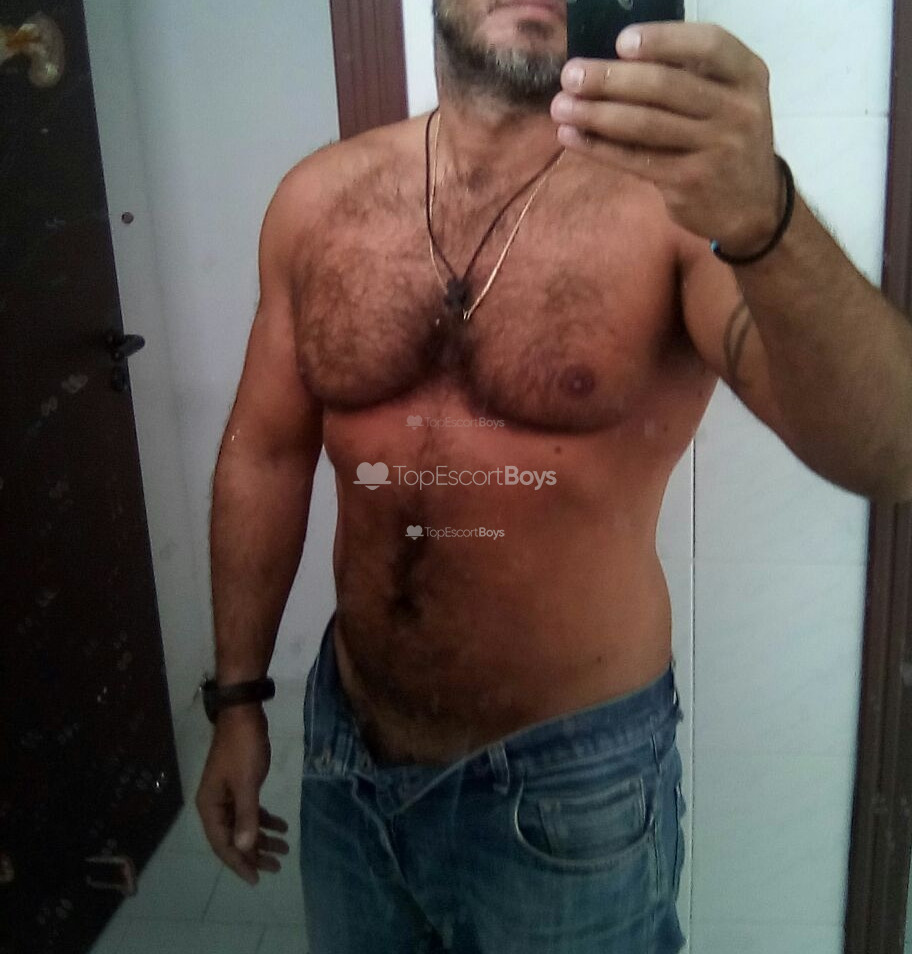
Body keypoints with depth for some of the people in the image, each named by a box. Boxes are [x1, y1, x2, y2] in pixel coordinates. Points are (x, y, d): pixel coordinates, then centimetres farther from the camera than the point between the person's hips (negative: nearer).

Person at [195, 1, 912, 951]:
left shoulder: (675, 194, -16)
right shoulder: (319, 199, -3)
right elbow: (266, 453, 5)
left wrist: (762, 220, -46)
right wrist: (237, 698, 8)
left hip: (573, 784, -3)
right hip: (346, 751, 4)